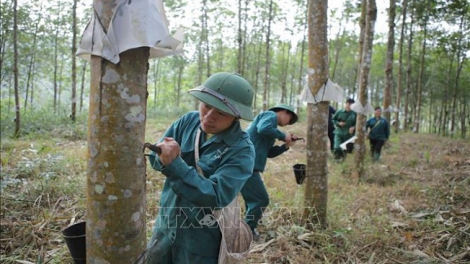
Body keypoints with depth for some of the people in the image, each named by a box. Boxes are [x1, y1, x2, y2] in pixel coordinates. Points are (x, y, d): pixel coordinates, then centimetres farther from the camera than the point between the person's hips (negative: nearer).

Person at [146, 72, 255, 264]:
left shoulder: (241, 150, -22)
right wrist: (166, 160, -26)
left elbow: (215, 197, -30)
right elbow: (155, 157, -3)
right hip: (165, 227, 5)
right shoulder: (189, 121, -6)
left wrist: (174, 164, -35)